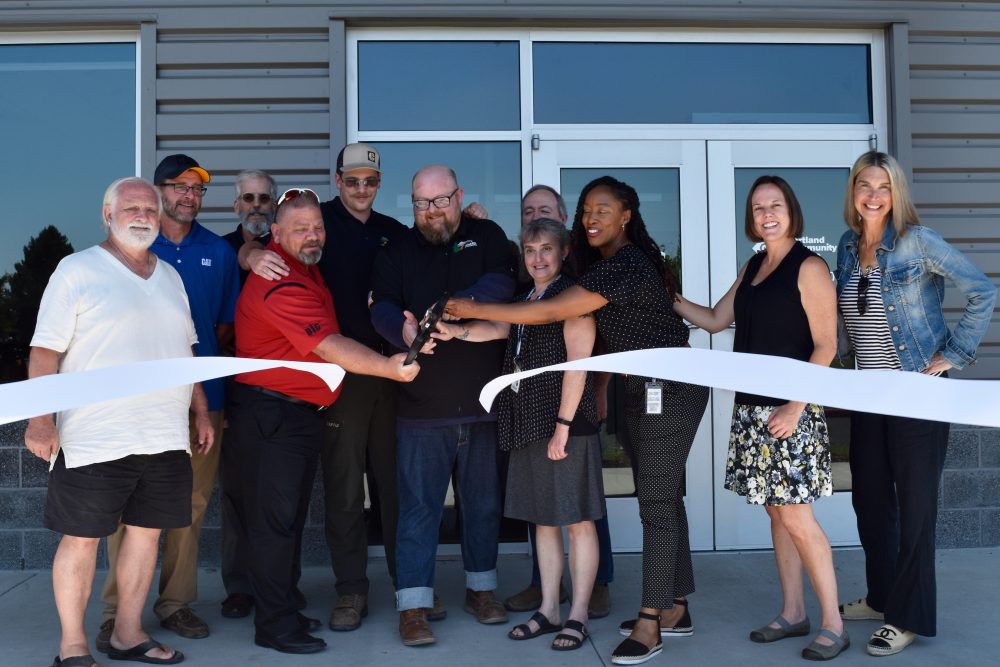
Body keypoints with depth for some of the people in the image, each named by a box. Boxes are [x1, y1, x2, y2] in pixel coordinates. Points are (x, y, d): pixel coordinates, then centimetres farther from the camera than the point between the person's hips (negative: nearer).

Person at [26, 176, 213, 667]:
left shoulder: (169, 276, 15)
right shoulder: (78, 270, -2)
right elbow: (45, 351, -6)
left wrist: (200, 410, 16)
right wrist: (40, 418, -15)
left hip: (165, 437, 6)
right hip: (95, 438, -5)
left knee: (146, 530, 10)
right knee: (81, 537, 2)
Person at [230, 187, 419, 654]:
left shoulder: (304, 266, 7)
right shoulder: (279, 284, -23)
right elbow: (329, 346, -33)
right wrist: (390, 367, -44)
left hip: (304, 413, 10)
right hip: (270, 414, -10)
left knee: (292, 515, 17)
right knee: (274, 519, -3)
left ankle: (284, 610, 30)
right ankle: (274, 626, 8)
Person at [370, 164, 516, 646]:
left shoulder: (486, 237, 6)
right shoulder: (398, 250, 7)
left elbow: (503, 282, -12)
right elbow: (381, 305, -6)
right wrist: (404, 331, -29)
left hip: (484, 398, 1)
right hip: (422, 404, -1)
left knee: (484, 502, 13)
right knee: (419, 506, 0)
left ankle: (481, 588, 29)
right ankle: (413, 606, 7)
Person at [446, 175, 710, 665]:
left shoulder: (625, 265, -22)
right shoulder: (606, 261, 10)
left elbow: (551, 312, -25)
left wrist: (474, 309, -21)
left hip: (671, 389, -10)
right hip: (642, 388, 10)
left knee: (657, 503, -7)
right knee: (663, 497, 13)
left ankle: (650, 625, -1)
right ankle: (676, 607, 22)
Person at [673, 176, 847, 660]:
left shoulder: (809, 266, -7)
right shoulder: (753, 266, 14)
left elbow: (826, 345, -11)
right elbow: (715, 320, 22)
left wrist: (796, 406, -18)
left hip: (791, 410, -7)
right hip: (753, 407, 7)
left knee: (795, 516, -7)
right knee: (777, 512, 11)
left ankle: (833, 625, 5)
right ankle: (793, 614, 22)